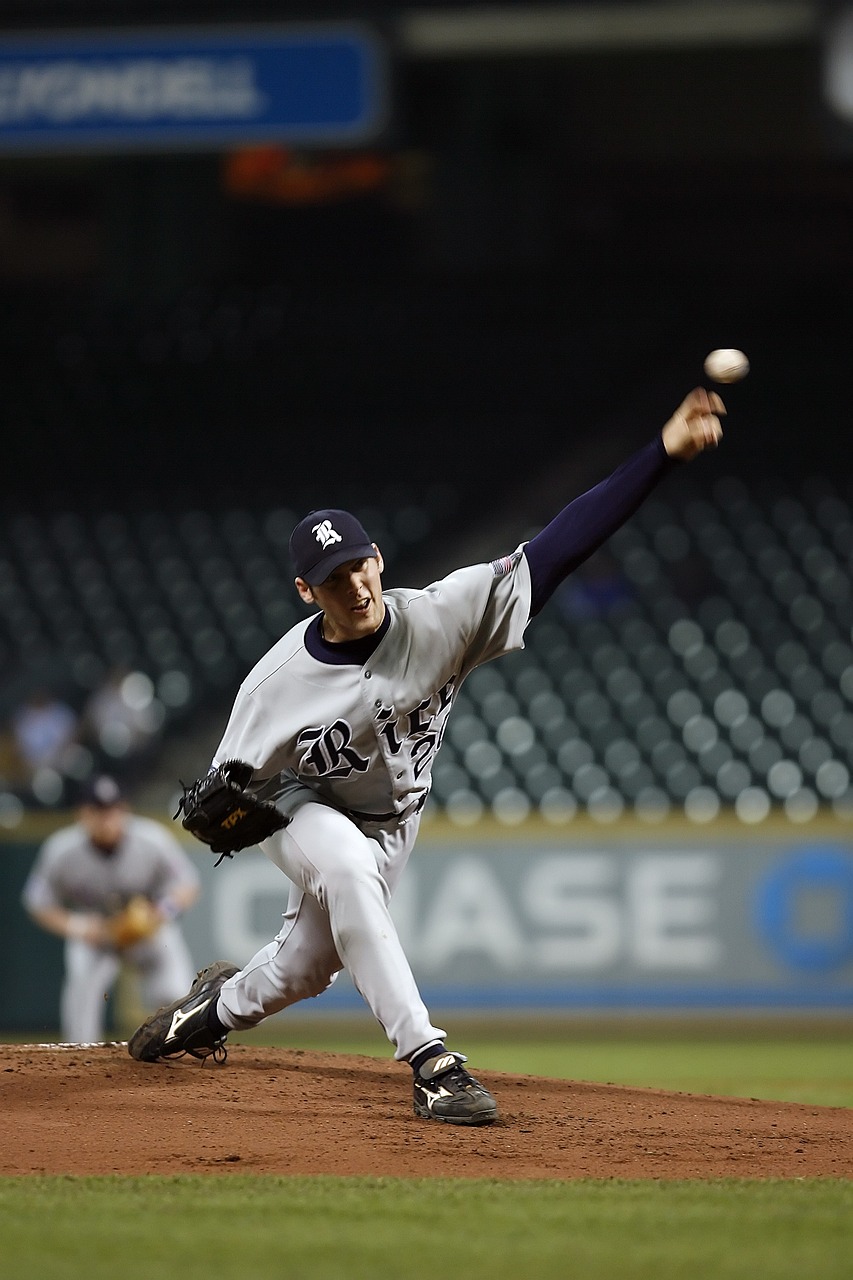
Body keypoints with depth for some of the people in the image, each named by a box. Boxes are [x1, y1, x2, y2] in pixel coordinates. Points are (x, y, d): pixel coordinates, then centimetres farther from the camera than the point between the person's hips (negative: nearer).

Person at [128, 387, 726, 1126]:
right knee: (347, 865, -38)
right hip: (304, 813, -3)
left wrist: (665, 452, -45)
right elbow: (233, 787, -14)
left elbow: (559, 547, -36)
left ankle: (220, 1003, 54)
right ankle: (430, 1062, -39)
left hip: (392, 824, 3)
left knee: (300, 973, 15)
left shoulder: (442, 619, -28)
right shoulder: (278, 683, -29)